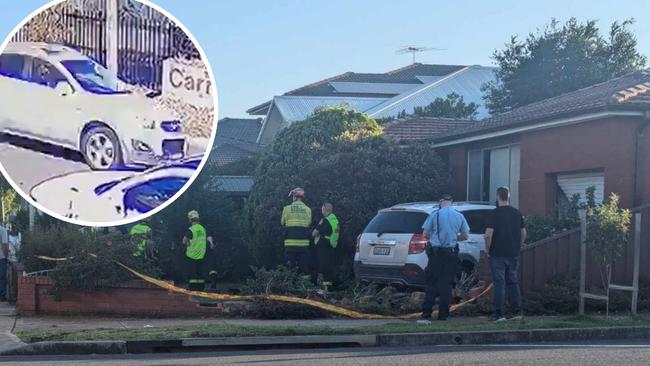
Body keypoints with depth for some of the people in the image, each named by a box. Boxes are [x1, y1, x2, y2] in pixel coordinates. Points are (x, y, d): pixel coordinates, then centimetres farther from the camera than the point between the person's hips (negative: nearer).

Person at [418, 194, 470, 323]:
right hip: (452, 253, 2)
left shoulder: (434, 215, -5)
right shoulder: (459, 216, 3)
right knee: (447, 284, 8)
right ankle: (443, 314, 8)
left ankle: (426, 314, -7)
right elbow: (465, 236, 8)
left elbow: (425, 234, -2)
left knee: (431, 283, 1)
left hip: (435, 252, -2)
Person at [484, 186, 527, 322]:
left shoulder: (496, 213, -11)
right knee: (513, 282, 13)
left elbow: (488, 234, -18)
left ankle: (499, 314, -4)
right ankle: (517, 312, 12)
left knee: (499, 283, -3)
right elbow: (523, 233, 12)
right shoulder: (517, 213, 7)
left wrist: (487, 249, -4)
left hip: (498, 254, -5)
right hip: (513, 254, 5)